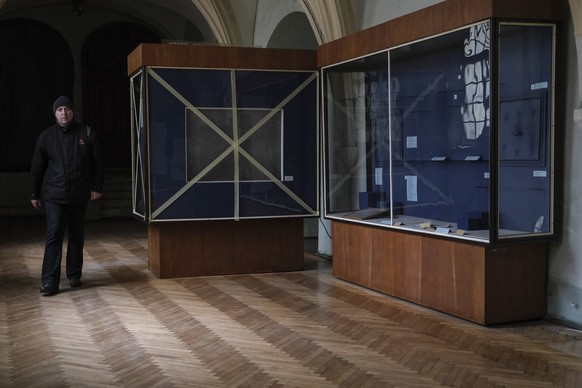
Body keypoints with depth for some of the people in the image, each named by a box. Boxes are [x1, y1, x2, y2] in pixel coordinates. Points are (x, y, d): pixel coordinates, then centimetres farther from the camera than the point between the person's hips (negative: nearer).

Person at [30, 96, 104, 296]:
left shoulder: (86, 133, 1)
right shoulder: (46, 136, 2)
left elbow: (97, 163, 4)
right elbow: (37, 168, 6)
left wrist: (96, 187, 0)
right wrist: (34, 194, 6)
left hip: (79, 196, 1)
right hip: (54, 196, -1)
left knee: (77, 236, 10)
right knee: (54, 236, -9)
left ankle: (74, 275, 23)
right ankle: (50, 281, -10)